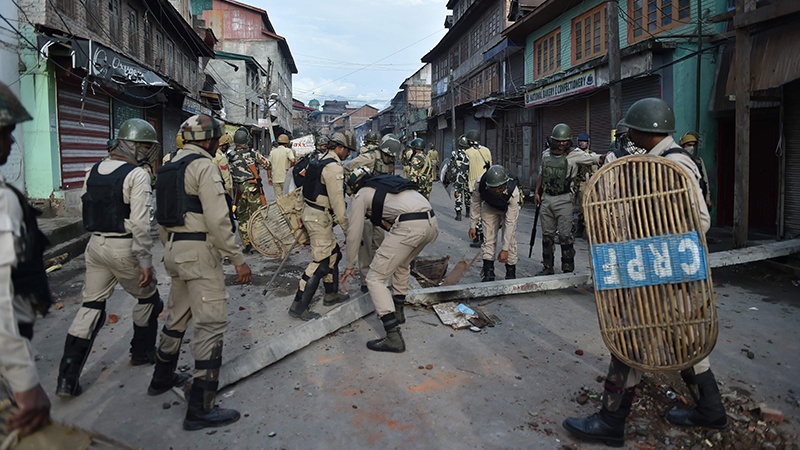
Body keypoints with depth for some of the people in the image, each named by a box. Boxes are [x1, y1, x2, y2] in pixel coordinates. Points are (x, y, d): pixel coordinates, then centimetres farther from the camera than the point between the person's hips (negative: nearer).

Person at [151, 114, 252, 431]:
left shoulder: (170, 167, 16)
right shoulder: (204, 165, -12)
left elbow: (164, 217, 21)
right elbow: (218, 220, -20)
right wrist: (238, 259, -16)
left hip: (174, 249, 10)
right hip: (200, 251, -10)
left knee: (177, 316, 23)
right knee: (211, 324, -6)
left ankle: (162, 378, 40)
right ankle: (200, 408, -4)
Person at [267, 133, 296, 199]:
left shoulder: (272, 152, 10)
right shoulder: (288, 150, -4)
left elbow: (268, 166, 9)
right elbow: (293, 160, -22)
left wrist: (269, 178, 14)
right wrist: (289, 167, -5)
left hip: (275, 179, 4)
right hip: (285, 178, -4)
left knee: (278, 198, 9)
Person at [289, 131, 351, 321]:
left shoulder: (323, 161, 15)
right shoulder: (334, 167, -18)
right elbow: (337, 200, -20)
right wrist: (347, 228, -14)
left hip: (311, 212, 11)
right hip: (319, 218, -11)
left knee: (333, 253, 19)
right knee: (321, 261, -8)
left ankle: (331, 294, 31)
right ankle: (299, 306, -5)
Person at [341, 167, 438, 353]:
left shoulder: (361, 195, 15)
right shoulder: (385, 183, 34)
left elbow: (353, 234, 17)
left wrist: (350, 266, 30)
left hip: (408, 226, -8)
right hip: (431, 222, 8)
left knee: (375, 279, 1)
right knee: (402, 264, 34)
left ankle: (394, 337, -5)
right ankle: (398, 311, 44)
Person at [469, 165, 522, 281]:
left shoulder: (513, 192, -41)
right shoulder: (480, 184, -36)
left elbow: (510, 222, -37)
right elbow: (476, 204, -14)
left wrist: (505, 249, -36)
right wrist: (473, 225, -8)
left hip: (509, 208, -2)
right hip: (489, 207, 2)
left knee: (510, 239, -10)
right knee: (488, 238, -6)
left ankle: (511, 274, 5)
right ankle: (488, 273, 1)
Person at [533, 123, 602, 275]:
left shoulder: (575, 154, -7)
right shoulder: (546, 154, 9)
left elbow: (597, 159, -13)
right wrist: (537, 192, 19)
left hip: (563, 200, -5)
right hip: (546, 198, 5)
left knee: (565, 236, -4)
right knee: (547, 235, 12)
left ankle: (568, 269, 5)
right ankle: (547, 267, 23)